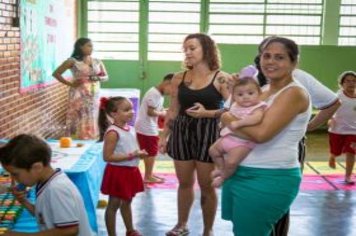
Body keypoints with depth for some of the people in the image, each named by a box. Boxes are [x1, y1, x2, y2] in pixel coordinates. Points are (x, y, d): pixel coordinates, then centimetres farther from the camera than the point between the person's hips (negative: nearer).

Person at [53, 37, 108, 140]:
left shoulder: (97, 62, 10)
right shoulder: (72, 61, -4)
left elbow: (106, 76, 16)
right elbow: (56, 73, -3)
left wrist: (97, 78, -6)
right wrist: (70, 84, -8)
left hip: (94, 97, 4)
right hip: (79, 96, -4)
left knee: (92, 122, 5)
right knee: (78, 121, -5)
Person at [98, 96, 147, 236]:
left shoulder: (131, 129, 5)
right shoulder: (112, 132, -20)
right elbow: (107, 157, -23)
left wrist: (140, 153, -5)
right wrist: (131, 156, -25)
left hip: (130, 171, 8)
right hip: (118, 172, -8)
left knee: (127, 202, 23)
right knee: (114, 204, 4)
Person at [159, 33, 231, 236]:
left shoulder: (222, 78, -6)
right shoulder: (179, 78, 6)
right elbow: (173, 111, 11)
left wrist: (207, 113, -19)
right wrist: (164, 137, 10)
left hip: (208, 134, -4)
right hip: (181, 133, 4)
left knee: (207, 185, 5)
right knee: (184, 183, 15)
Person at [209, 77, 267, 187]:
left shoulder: (258, 108, -19)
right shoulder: (235, 106, 7)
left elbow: (256, 118, -42)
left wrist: (238, 123, -43)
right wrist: (226, 115, 9)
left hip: (243, 142, -9)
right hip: (228, 138, 9)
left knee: (231, 162, -21)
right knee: (213, 150, 19)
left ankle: (223, 177, 8)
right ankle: (222, 169, 38)